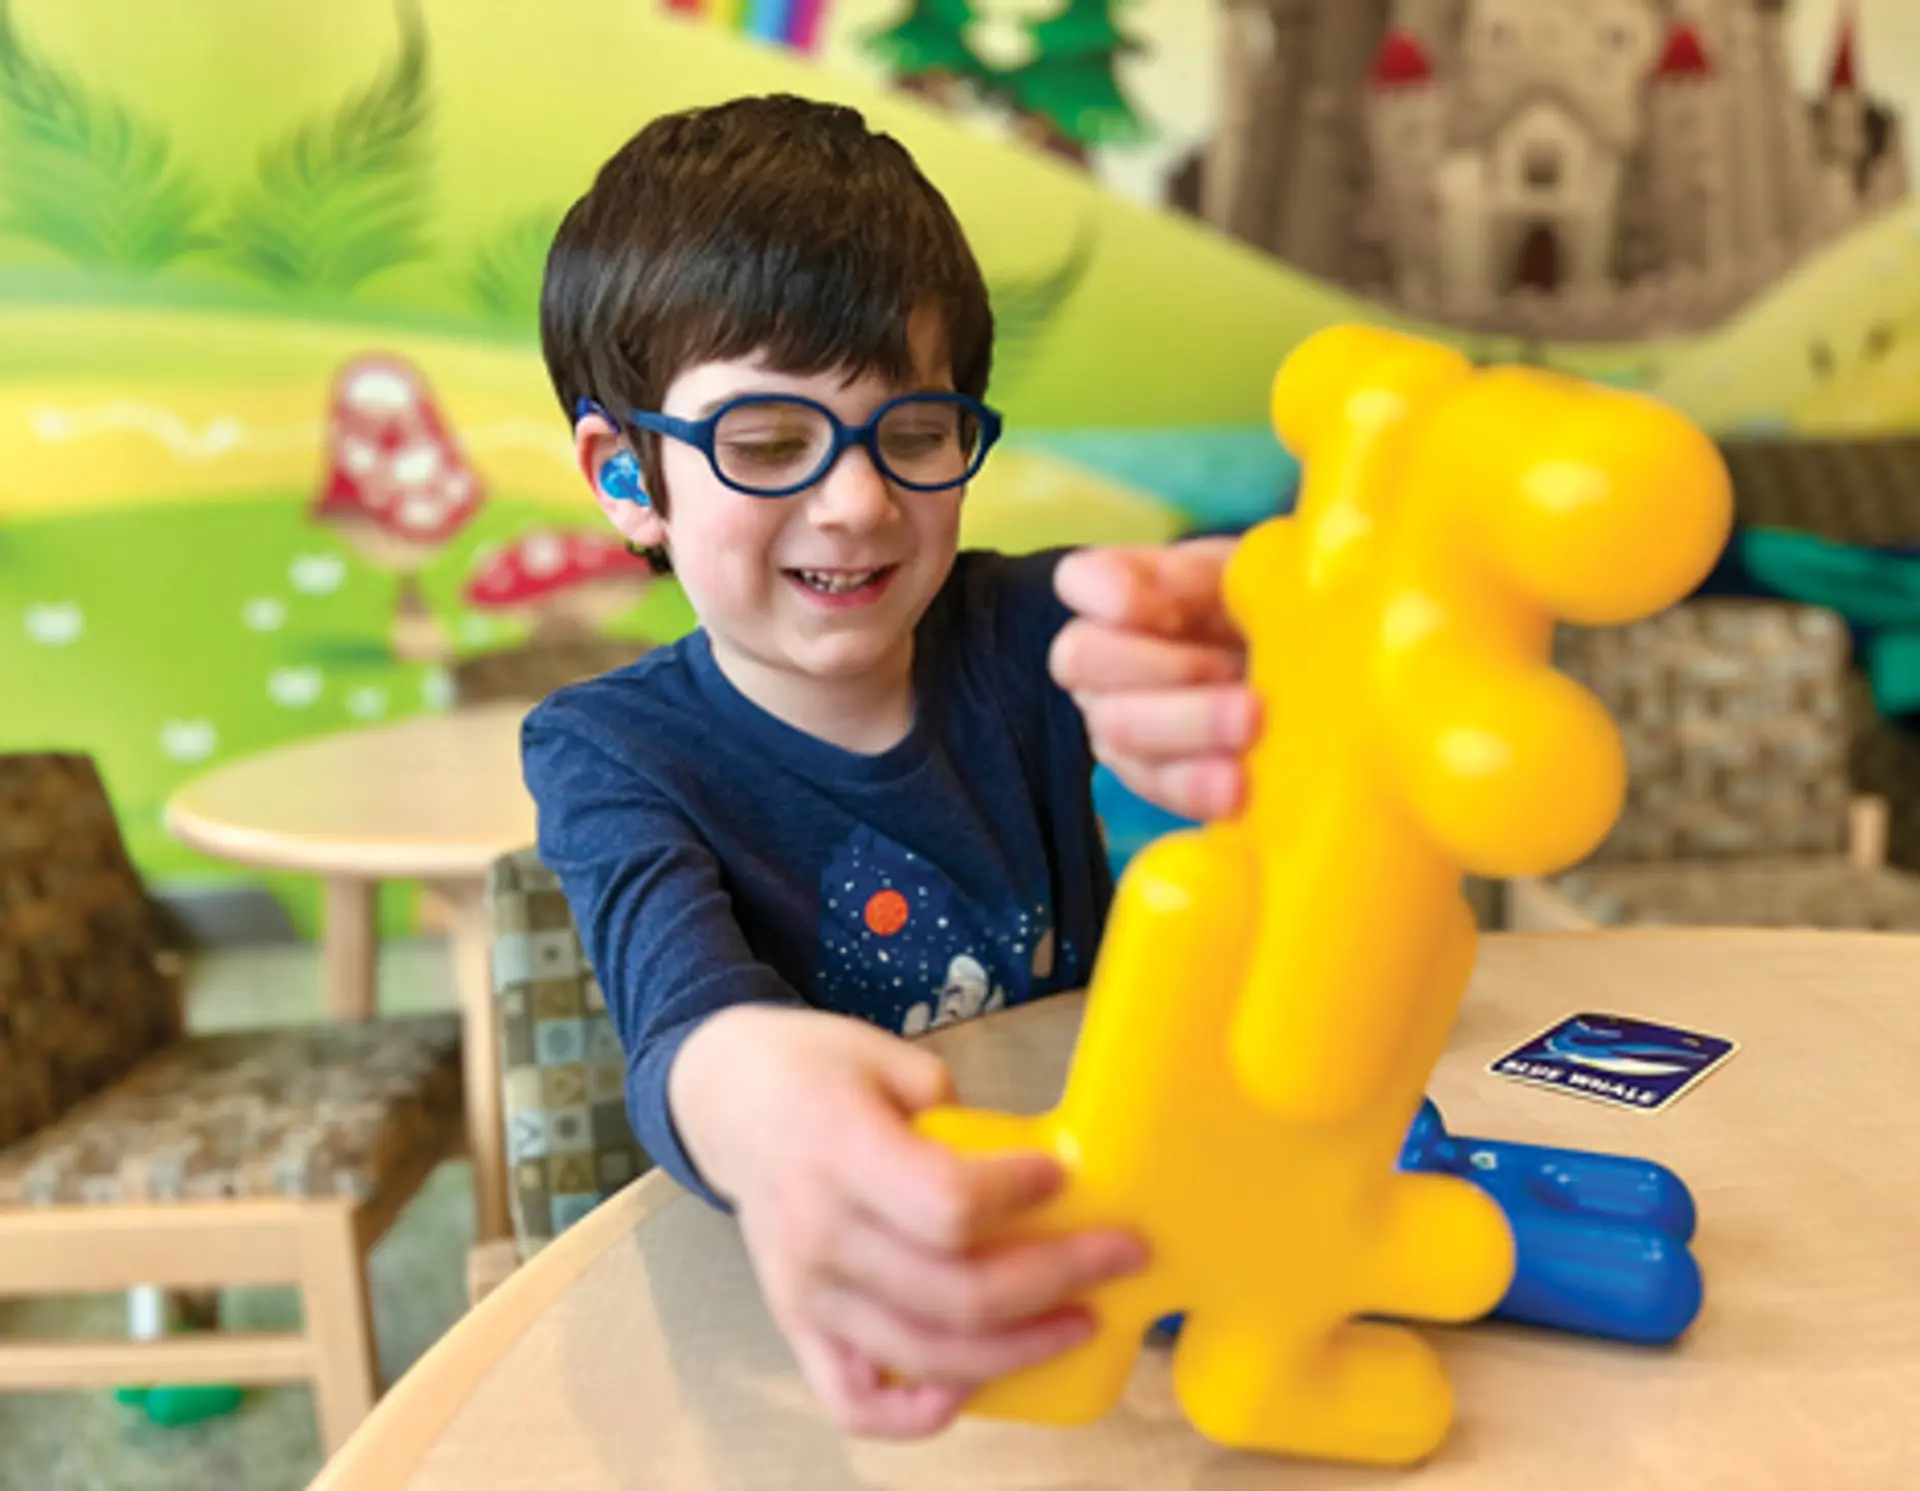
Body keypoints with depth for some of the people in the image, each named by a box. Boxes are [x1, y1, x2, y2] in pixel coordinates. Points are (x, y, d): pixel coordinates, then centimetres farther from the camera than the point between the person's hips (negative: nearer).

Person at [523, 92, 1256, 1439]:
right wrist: (738, 1094, -54)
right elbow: (679, 998, -30)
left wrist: (1237, 649, -50)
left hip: (1089, 1205, 3)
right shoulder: (614, 758, -10)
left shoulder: (1016, 635, -5)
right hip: (784, 1298, -2)